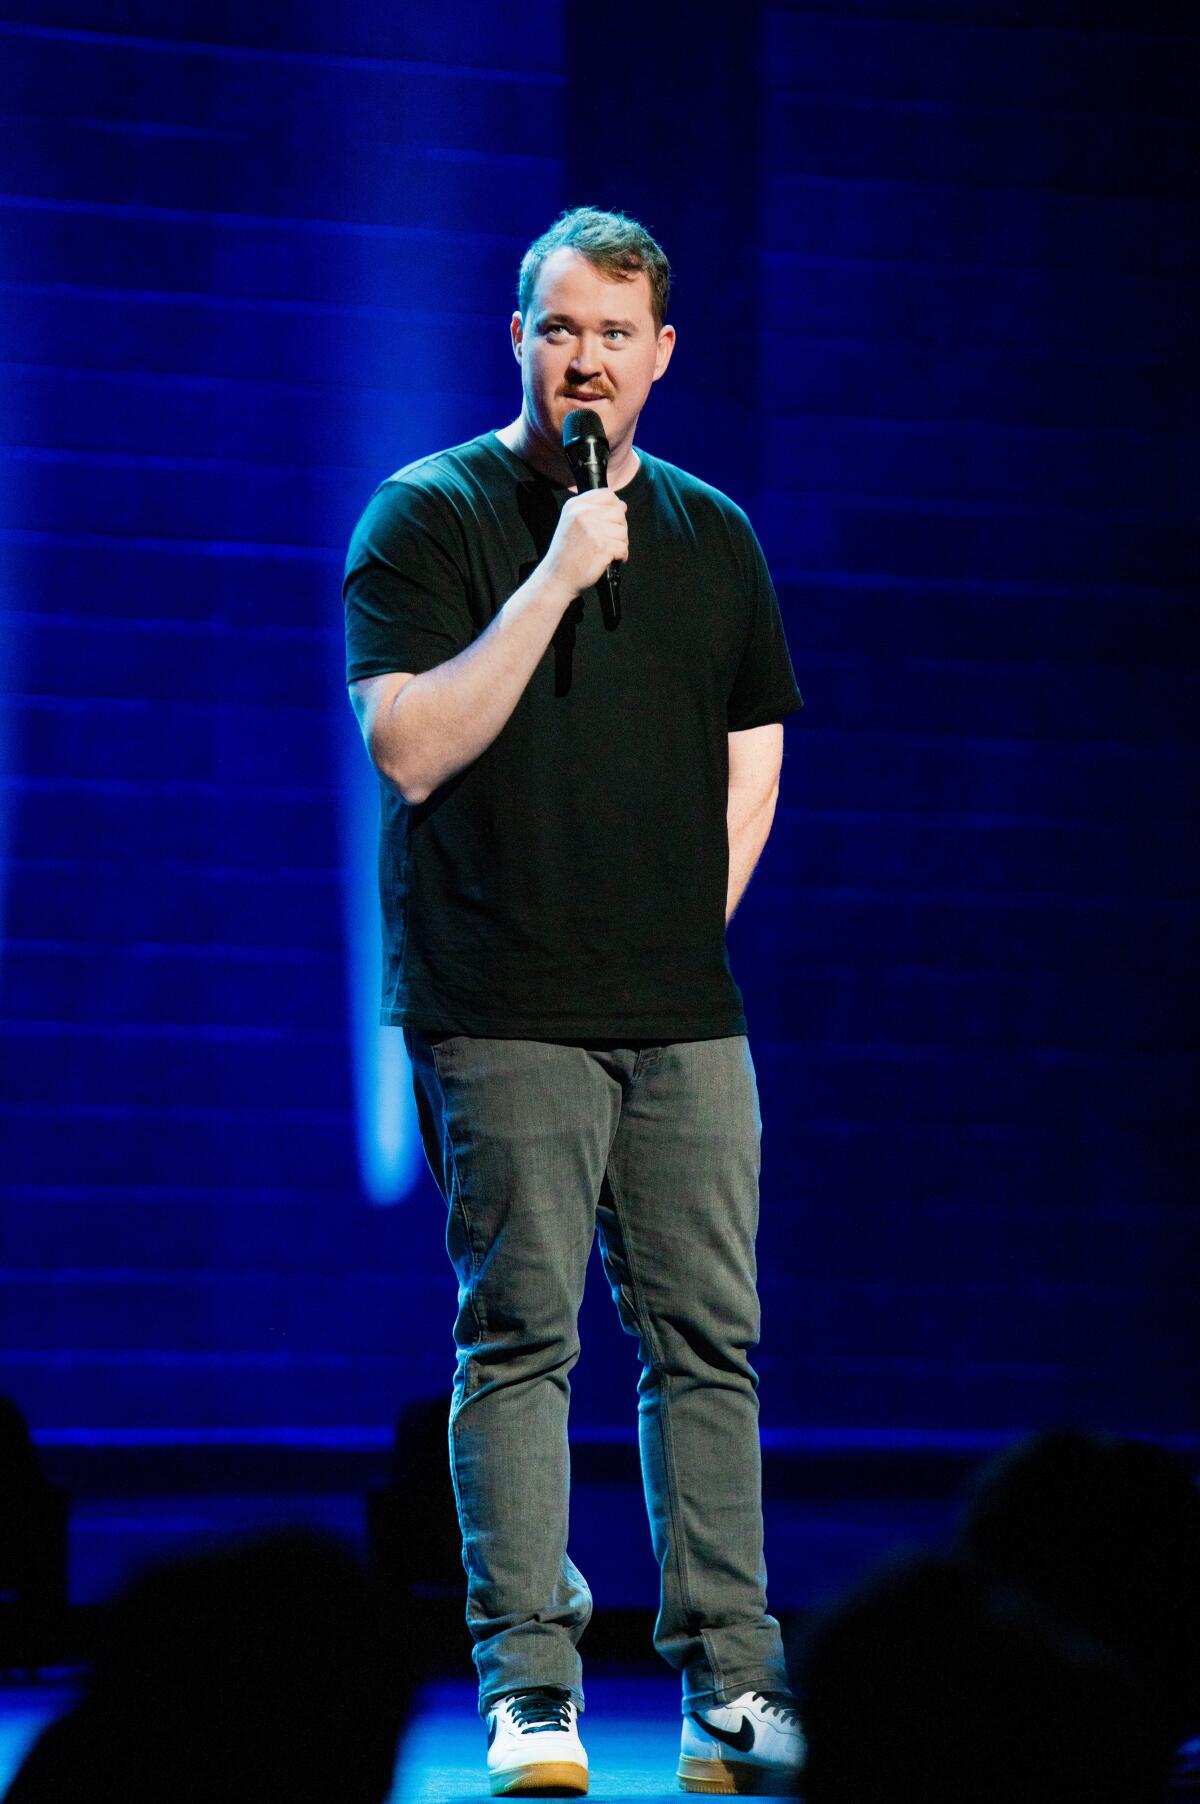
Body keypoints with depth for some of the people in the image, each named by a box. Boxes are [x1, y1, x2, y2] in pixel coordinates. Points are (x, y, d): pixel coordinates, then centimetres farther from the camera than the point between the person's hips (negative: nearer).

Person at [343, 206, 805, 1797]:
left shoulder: (713, 535, 15)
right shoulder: (430, 517, 0)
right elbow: (413, 748, -12)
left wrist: (685, 932, 8)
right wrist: (556, 577, -17)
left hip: (684, 1013, 4)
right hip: (503, 1014, -4)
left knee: (709, 1340, 2)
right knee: (519, 1338, -5)